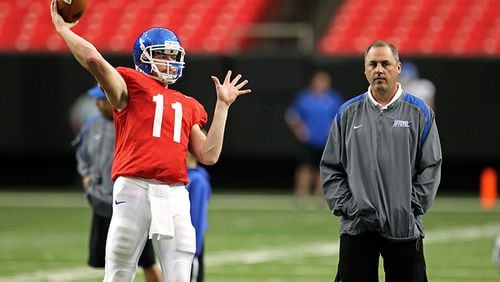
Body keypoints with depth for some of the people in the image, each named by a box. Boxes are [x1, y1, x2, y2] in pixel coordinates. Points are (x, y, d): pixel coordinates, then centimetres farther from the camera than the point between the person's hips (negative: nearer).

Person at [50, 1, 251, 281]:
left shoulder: (188, 107, 22)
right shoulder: (132, 85, 7)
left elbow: (209, 155, 15)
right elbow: (94, 59, -9)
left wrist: (223, 105, 19)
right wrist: (63, 28, -1)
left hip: (175, 195, 4)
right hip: (134, 188, -4)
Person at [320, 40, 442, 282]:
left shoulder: (419, 113, 4)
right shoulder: (348, 113, 8)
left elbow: (431, 167, 3)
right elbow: (330, 167, 10)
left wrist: (412, 206, -6)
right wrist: (344, 205, -1)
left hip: (405, 228, -1)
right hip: (356, 226, 1)